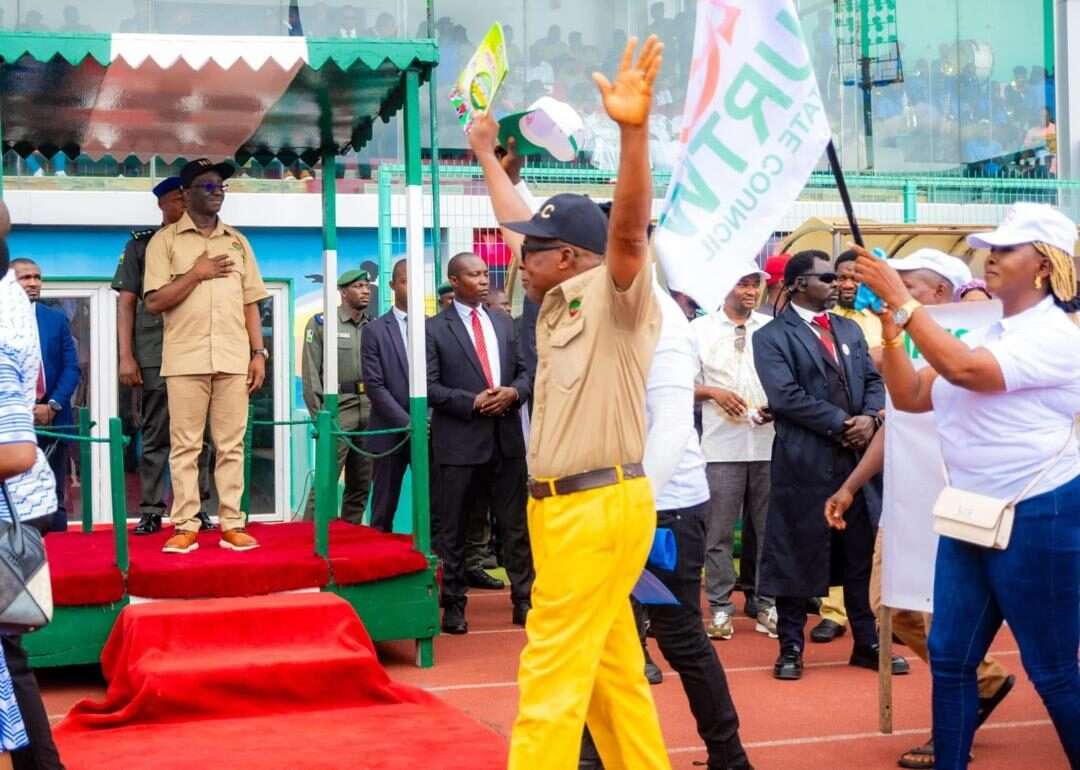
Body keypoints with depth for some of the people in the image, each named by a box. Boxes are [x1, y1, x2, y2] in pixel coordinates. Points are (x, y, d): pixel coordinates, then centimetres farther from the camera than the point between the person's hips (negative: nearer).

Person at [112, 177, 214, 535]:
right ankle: (151, 511, 6)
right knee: (155, 436, 2)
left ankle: (197, 508, 12)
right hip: (155, 355, -2)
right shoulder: (141, 244, 6)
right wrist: (126, 356, -6)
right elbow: (126, 303, 3)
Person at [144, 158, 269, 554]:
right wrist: (197, 273, -9)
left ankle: (231, 524, 5)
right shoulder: (166, 240, 4)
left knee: (232, 445, 2)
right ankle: (185, 527, 2)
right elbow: (154, 301, -3)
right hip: (186, 359, -3)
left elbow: (250, 302, 14)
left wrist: (258, 352, 6)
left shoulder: (238, 241, 16)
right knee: (185, 445, -1)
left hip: (233, 358, 3)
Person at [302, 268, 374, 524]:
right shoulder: (321, 323, 0)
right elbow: (311, 373, -3)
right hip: (338, 410, -5)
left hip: (370, 411, 5)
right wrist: (319, 415, -9)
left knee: (361, 483, 8)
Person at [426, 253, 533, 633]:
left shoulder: (504, 322, 12)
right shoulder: (435, 328, -3)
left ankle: (523, 599, 14)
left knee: (515, 524, 7)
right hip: (460, 440, -4)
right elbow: (429, 387, -8)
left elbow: (524, 371, 14)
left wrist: (513, 392, -7)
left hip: (507, 436, 4)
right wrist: (473, 402, -16)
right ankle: (454, 604, 15)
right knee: (454, 528, 5)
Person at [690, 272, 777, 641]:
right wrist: (713, 393, -11)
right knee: (720, 530, 3)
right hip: (721, 444, -1)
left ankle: (766, 603, 17)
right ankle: (720, 607, 10)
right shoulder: (701, 329, 5)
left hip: (768, 441, 1)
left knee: (768, 527, 7)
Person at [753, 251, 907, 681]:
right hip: (804, 461, -6)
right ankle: (791, 648, 13)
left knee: (860, 555, 11)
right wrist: (841, 424, -15)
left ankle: (867, 643, 21)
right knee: (797, 556, 2)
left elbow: (873, 380, 13)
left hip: (857, 456, 6)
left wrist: (870, 417, -8)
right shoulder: (772, 336, -5)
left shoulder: (849, 329, 16)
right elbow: (785, 396, -16)